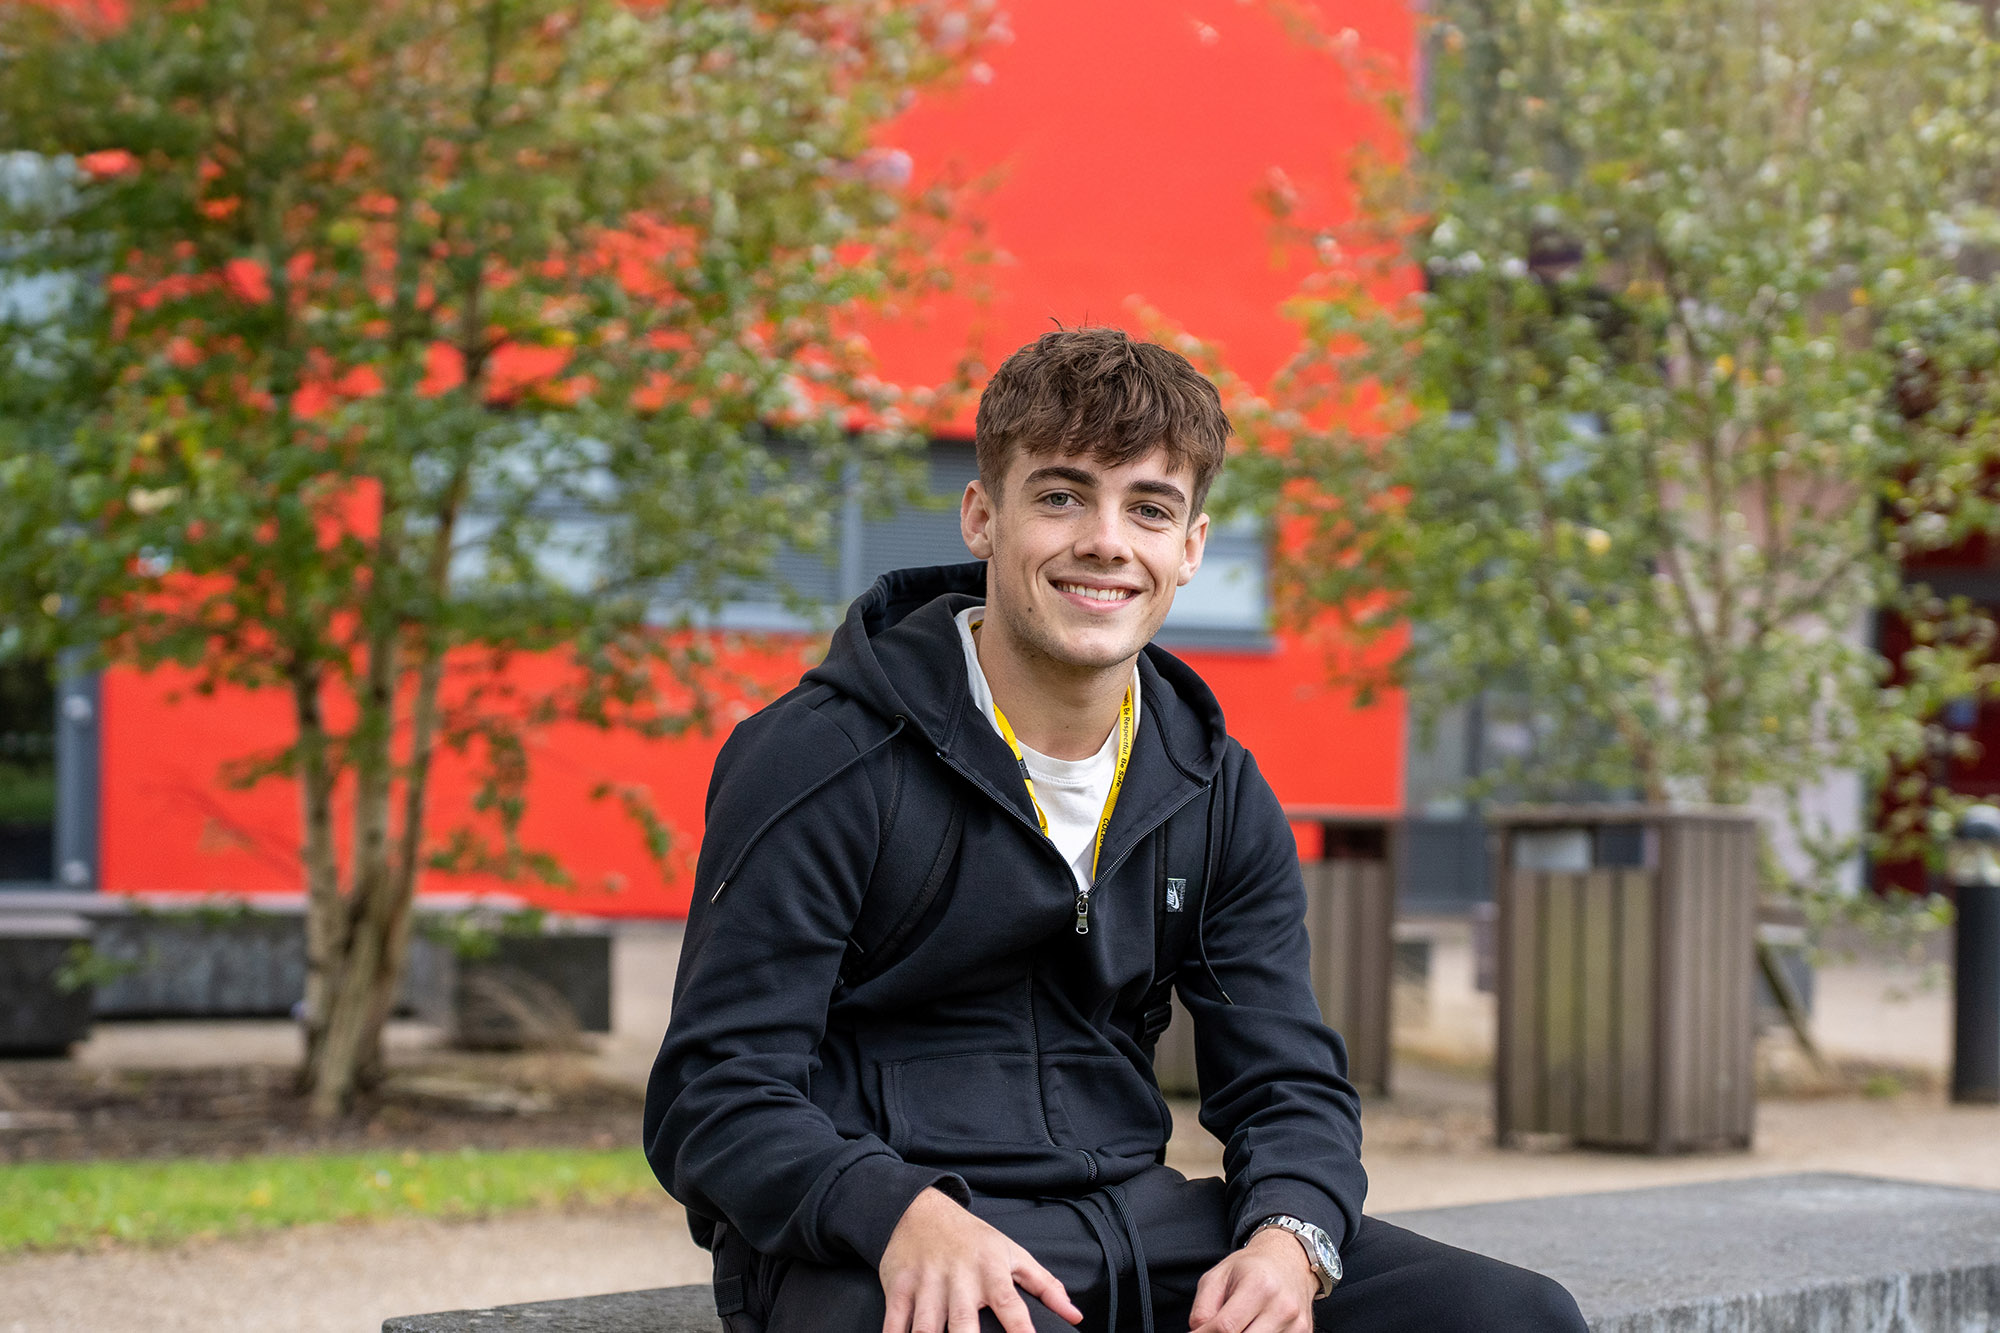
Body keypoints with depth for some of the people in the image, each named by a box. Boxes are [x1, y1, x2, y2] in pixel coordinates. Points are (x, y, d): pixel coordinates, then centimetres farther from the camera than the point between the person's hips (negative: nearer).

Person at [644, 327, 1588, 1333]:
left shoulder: (1221, 796, 11)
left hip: (1132, 1213, 6)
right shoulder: (821, 761, -7)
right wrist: (903, 1212, -31)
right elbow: (716, 1097, -10)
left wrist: (1289, 1239, -14)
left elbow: (1290, 1087, 11)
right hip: (865, 1248, -6)